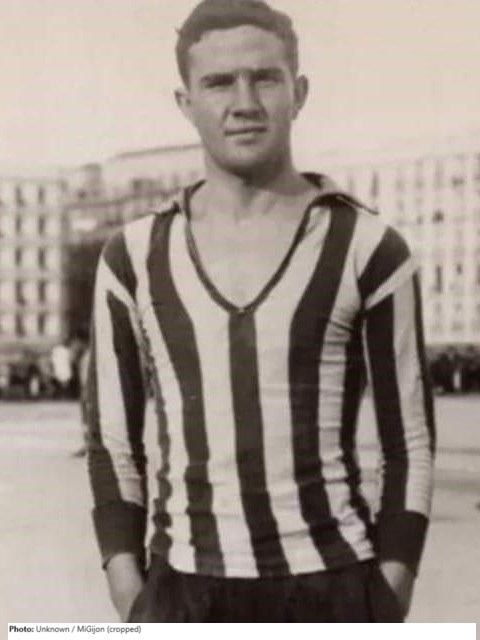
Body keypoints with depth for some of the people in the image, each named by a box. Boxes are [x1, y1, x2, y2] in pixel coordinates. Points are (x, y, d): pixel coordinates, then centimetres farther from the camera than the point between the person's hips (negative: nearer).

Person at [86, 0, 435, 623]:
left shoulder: (369, 250, -1)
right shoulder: (134, 257, 5)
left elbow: (410, 444, 1)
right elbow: (113, 441, 9)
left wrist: (387, 609, -5)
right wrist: (132, 607, 1)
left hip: (336, 594, -1)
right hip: (187, 599, 2)